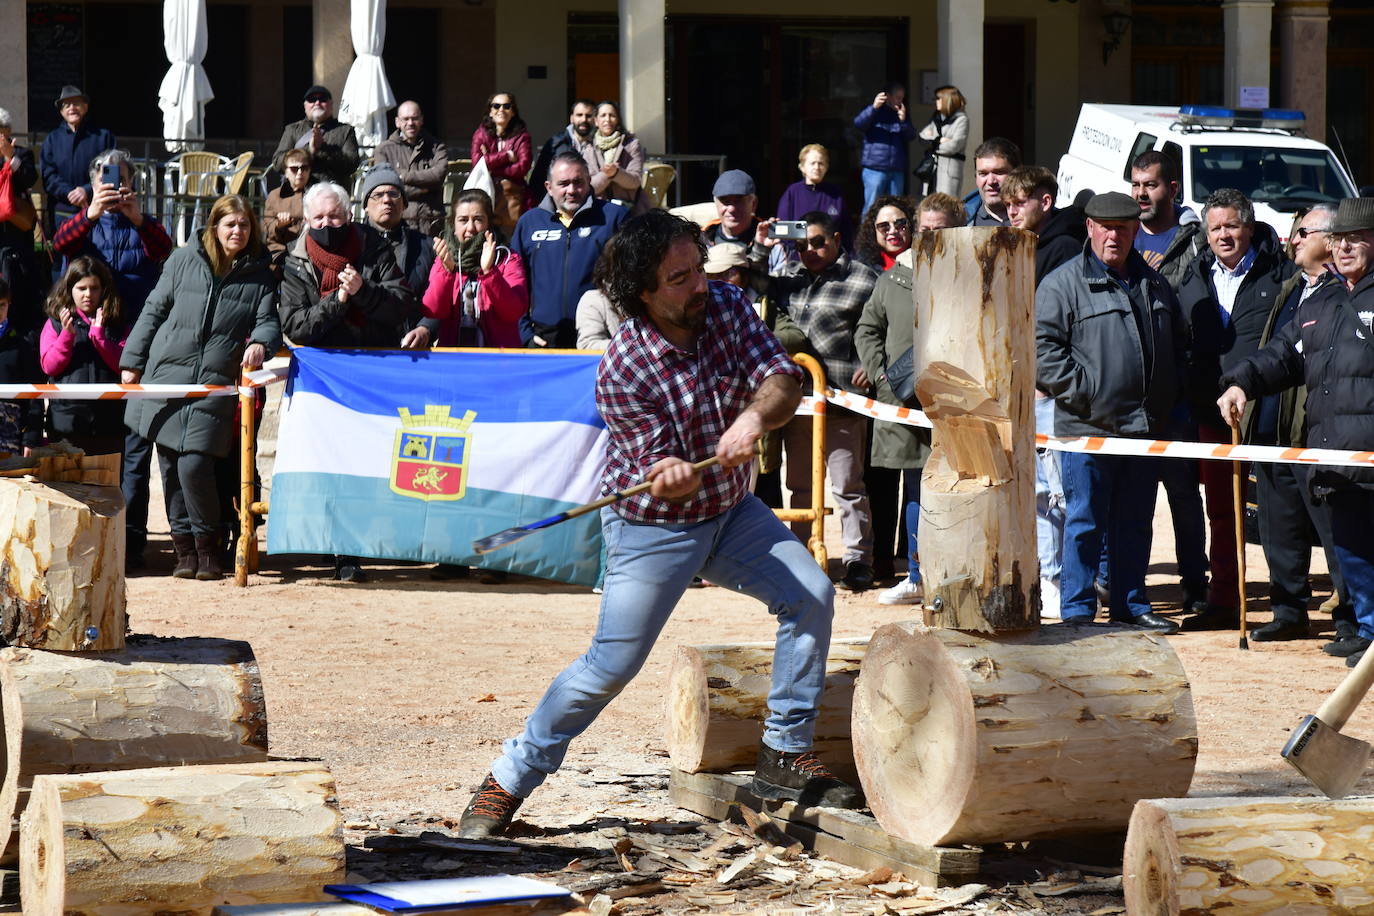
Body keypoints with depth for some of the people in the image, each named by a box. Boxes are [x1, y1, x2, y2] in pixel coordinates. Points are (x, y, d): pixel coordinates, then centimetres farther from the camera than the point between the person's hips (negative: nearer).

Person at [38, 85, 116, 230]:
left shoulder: (104, 136, 7)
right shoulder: (52, 140, 14)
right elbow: (48, 176, 4)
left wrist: (87, 191, -15)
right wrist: (69, 193, -13)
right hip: (62, 212, 2)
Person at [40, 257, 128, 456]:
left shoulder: (117, 326, 9)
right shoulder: (55, 324, 6)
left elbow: (122, 365, -2)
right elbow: (49, 366, -2)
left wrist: (98, 334, -11)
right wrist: (67, 334, -14)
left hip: (108, 422, 1)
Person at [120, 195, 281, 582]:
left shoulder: (260, 275, 9)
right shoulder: (184, 260, 9)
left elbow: (268, 321, 5)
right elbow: (154, 310, 13)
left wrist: (261, 343, -19)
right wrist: (132, 360, 10)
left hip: (216, 382, -2)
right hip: (167, 372, 2)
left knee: (195, 465, -13)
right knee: (170, 465, 2)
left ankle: (208, 546, 4)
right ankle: (184, 547, 13)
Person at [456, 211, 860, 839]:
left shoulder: (727, 308, -11)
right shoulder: (622, 370, -25)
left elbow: (784, 381, -18)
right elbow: (663, 473, -24)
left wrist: (755, 415, -41)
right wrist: (669, 478, -49)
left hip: (731, 510, 5)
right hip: (654, 528, -5)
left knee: (810, 595, -11)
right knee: (611, 665, -8)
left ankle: (784, 755, 1)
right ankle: (508, 781, 7)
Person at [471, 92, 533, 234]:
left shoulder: (521, 136, 7)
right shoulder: (481, 133, 10)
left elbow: (523, 167, -6)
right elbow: (477, 162, -6)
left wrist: (491, 162, -6)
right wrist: (507, 156, -5)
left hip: (512, 195, 0)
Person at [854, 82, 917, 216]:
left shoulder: (900, 114, 16)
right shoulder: (875, 113, 3)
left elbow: (911, 136, 5)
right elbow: (858, 123, -16)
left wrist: (903, 121, -14)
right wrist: (874, 107, -30)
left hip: (897, 170, 5)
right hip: (875, 168, -5)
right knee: (872, 207, -7)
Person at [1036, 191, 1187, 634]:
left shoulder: (1154, 284, 15)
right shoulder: (1063, 283, -5)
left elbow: (1177, 344, 25)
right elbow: (1043, 348, -10)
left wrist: (1167, 397, 13)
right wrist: (1083, 392, -16)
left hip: (1143, 427, 6)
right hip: (1087, 428, -6)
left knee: (1135, 523, 13)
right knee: (1084, 523, -2)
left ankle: (1130, 604, 22)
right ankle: (1077, 610, 4)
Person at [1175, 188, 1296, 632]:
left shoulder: (1280, 274, -2)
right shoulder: (1194, 278, 14)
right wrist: (1186, 396, 12)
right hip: (1212, 412, 5)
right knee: (1221, 511, 11)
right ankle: (1223, 601, 19)